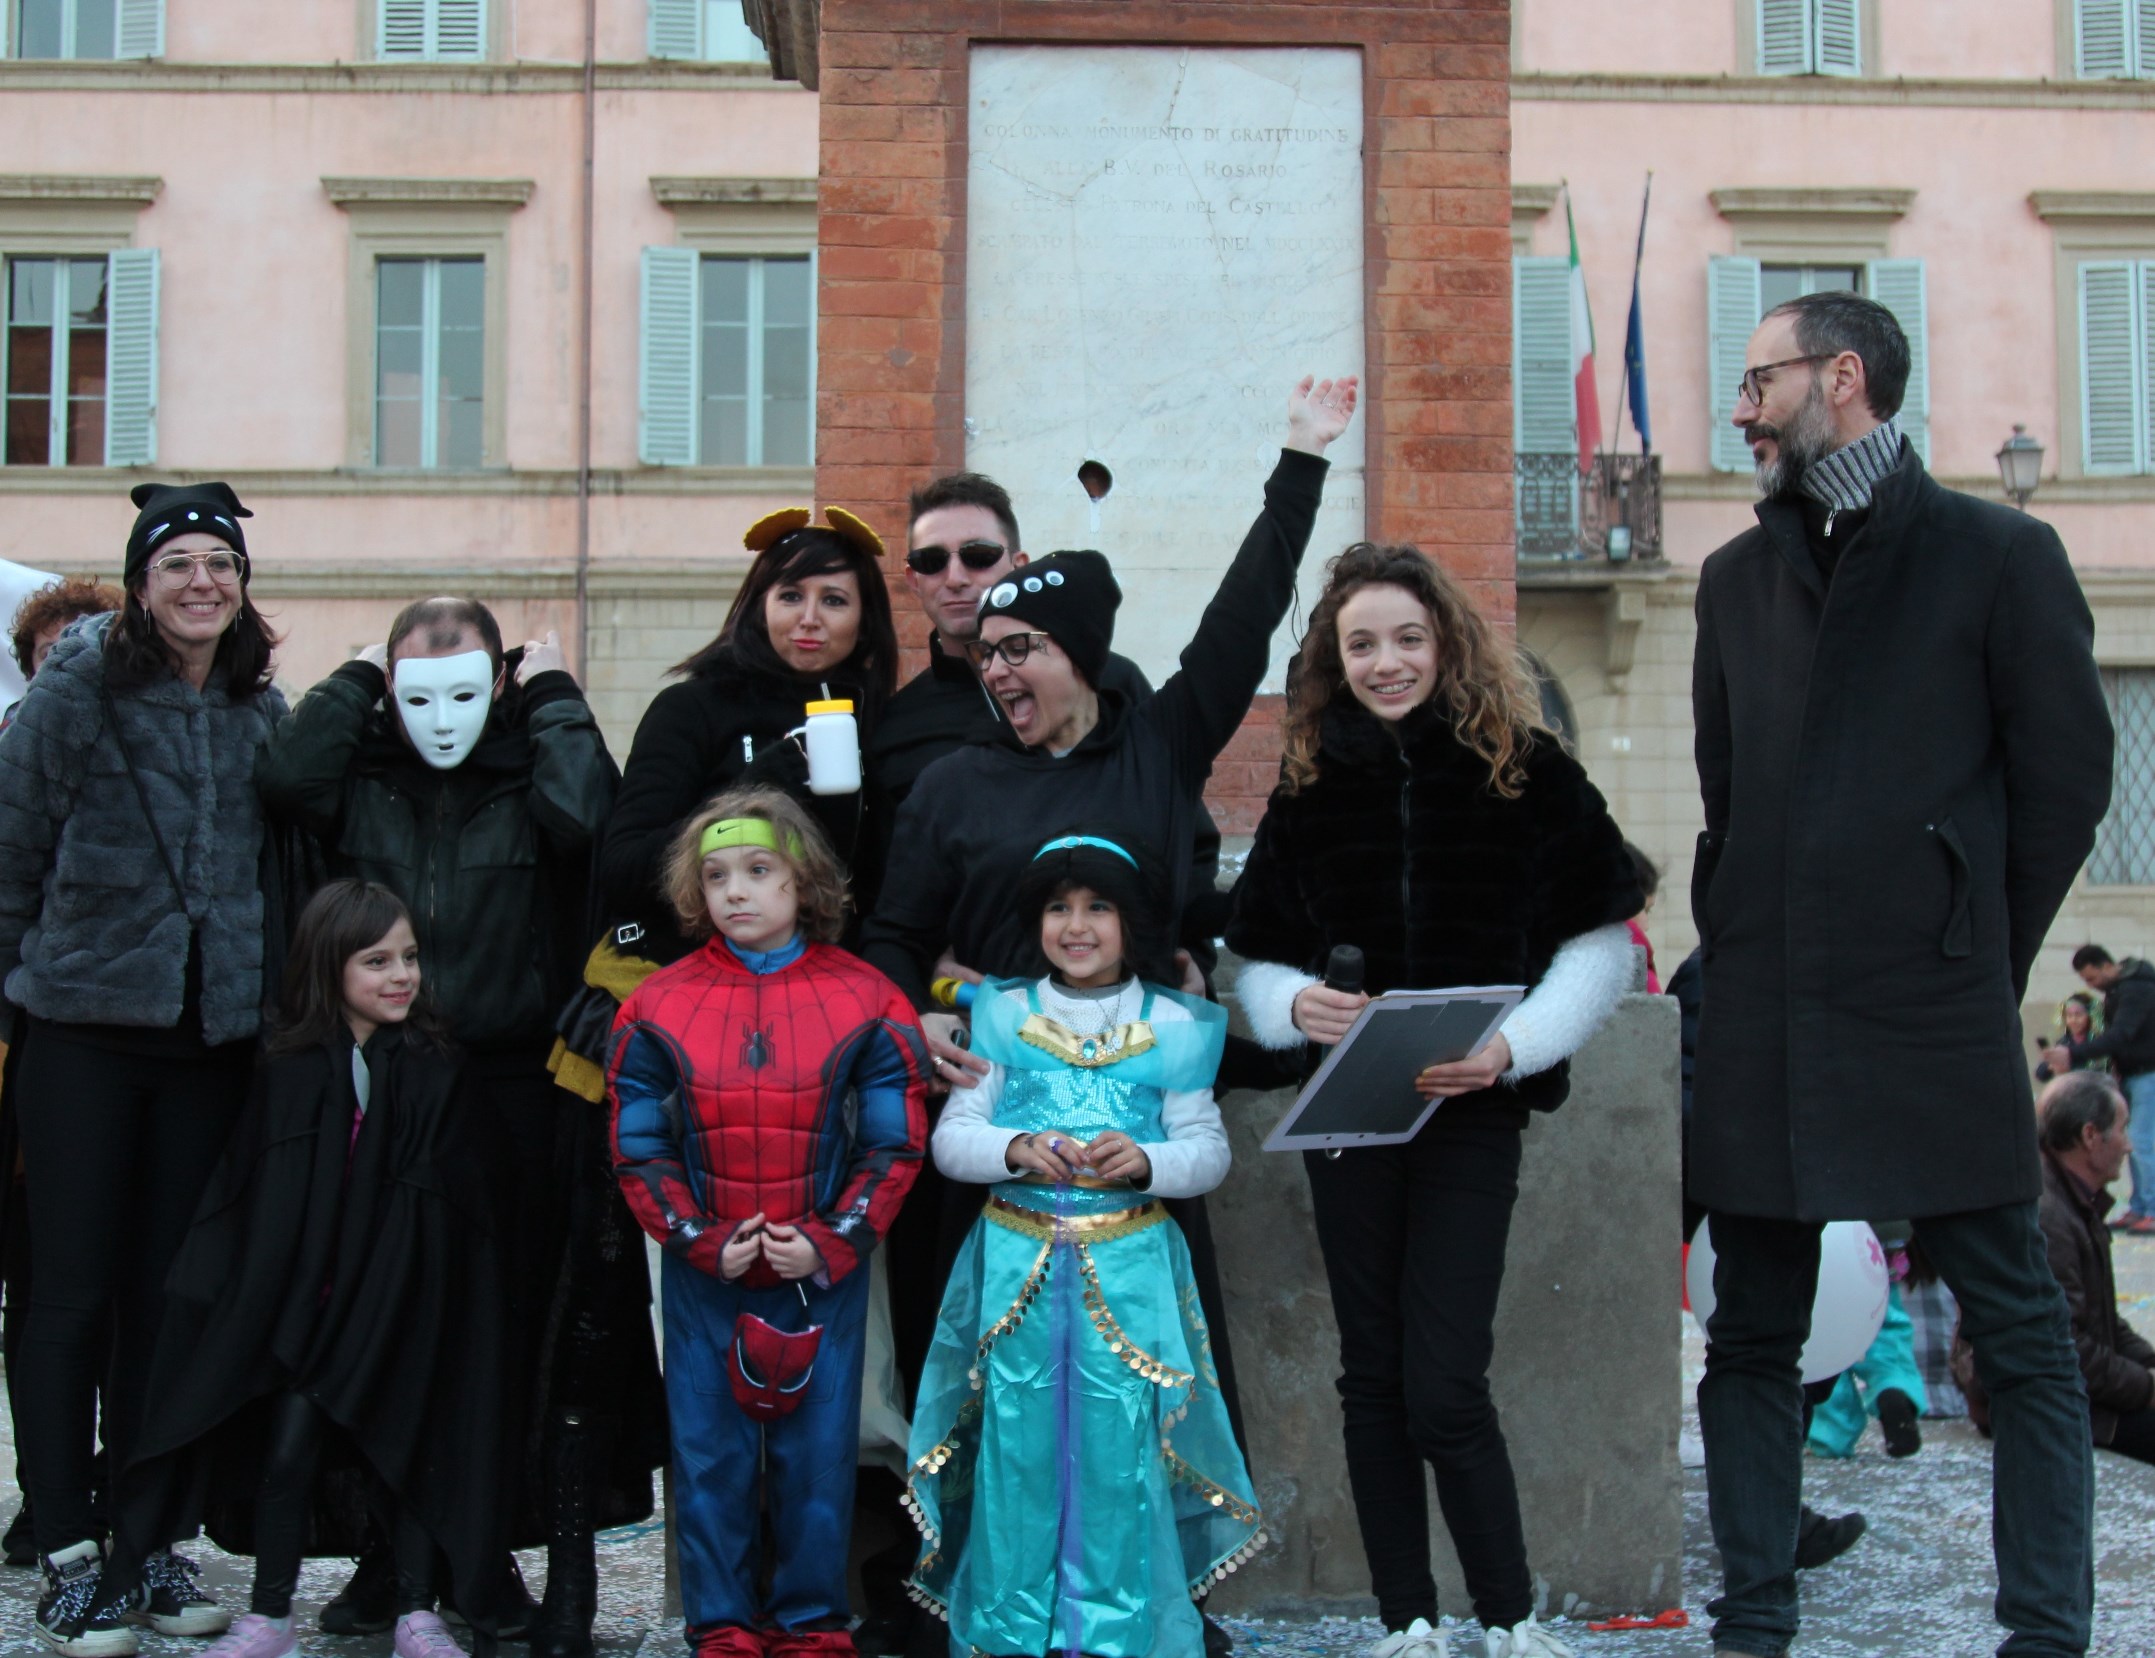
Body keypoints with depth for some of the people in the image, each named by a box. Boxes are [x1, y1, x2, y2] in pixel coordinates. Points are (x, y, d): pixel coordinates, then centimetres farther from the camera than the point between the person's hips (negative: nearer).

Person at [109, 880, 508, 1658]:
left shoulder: (435, 1070, -2)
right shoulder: (291, 1071, -2)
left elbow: (458, 1199, -1)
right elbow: (246, 1190, 0)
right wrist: (236, 1296, -5)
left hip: (404, 1302, 0)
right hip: (306, 1297, 0)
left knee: (409, 1448, 5)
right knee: (287, 1446, -2)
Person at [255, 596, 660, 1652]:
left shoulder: (531, 772, 1)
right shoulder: (363, 773, 6)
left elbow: (587, 816, -21)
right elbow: (283, 782, -14)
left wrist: (553, 696, -7)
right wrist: (358, 677, -2)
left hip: (521, 1098, -2)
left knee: (545, 1325, 1)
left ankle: (568, 1567, 12)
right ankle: (389, 1554, 24)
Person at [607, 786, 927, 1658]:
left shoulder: (865, 1004, -3)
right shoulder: (657, 1009, 1)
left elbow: (896, 1144, -3)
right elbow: (639, 1151, 2)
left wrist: (831, 1241, -11)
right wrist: (700, 1240, -9)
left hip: (824, 1273, -1)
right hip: (703, 1277, 1)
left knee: (816, 1451, 7)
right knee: (709, 1454, 7)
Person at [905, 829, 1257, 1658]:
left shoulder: (1174, 1027, 5)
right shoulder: (1004, 1017, 7)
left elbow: (1210, 1150, 2)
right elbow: (949, 1137, 3)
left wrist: (1145, 1161, -17)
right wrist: (1017, 1149, -16)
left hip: (1131, 1271, -1)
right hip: (1016, 1268, 1)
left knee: (1121, 1449, -2)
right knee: (1020, 1448, 3)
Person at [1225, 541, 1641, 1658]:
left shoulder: (1527, 772, -3)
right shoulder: (1307, 788, 5)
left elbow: (1600, 944, -1)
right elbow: (1258, 957, 10)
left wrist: (1514, 1043, -15)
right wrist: (1295, 1004, -12)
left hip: (1471, 1109, -3)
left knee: (1443, 1387, -9)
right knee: (1373, 1376, 8)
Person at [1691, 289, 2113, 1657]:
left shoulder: (2001, 556, 0)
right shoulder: (1740, 579, 15)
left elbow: (2068, 780, 1)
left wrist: (1980, 959, 2)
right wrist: (1756, 940, 10)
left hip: (1935, 1017, -4)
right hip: (1765, 1019, 5)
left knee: (2020, 1335, 1)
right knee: (1752, 1334, 7)